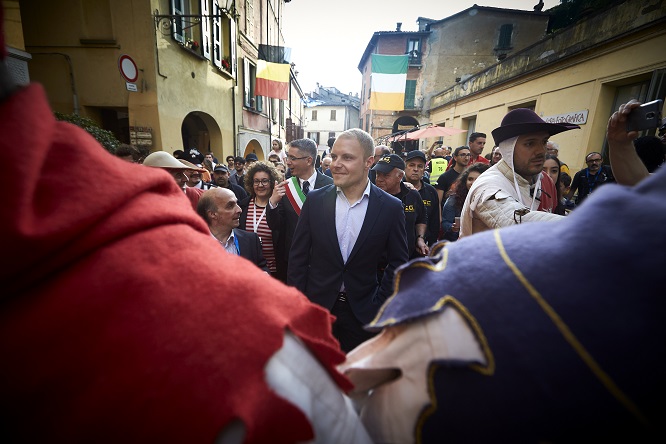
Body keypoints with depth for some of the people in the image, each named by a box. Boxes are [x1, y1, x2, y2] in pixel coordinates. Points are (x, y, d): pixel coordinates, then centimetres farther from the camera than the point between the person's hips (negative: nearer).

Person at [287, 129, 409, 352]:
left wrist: (379, 304, -3)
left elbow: (398, 262, 0)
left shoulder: (391, 208, -9)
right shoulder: (315, 200, -6)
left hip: (363, 311, 0)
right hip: (316, 305, 1)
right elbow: (298, 256, -2)